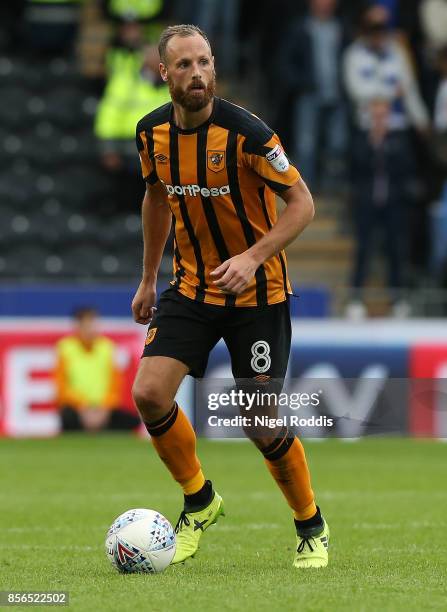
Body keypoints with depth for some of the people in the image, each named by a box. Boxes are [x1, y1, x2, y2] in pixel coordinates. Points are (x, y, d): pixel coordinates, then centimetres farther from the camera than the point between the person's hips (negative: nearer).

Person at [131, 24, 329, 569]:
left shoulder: (246, 132, -20)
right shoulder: (152, 132, -4)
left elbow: (302, 203, -14)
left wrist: (253, 257, -27)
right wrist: (148, 278, 19)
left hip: (257, 293, -4)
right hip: (191, 285, 4)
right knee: (149, 393, -12)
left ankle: (311, 528, 21)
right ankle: (199, 502, 12)